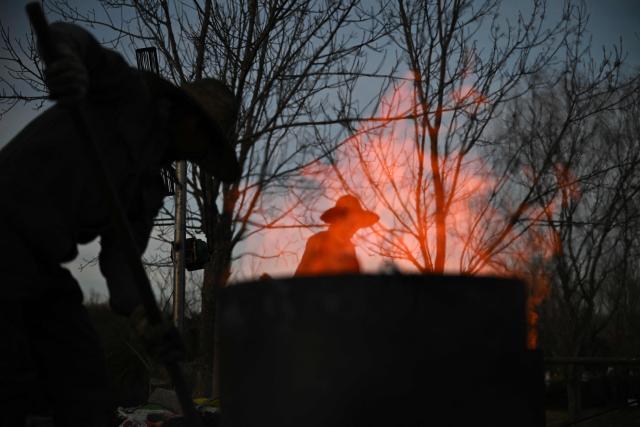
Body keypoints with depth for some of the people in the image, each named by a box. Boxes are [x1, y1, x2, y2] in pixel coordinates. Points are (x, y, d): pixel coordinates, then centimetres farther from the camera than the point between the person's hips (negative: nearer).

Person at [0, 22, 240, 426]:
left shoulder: (149, 190, 21)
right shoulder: (132, 93, 3)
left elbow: (120, 255, 7)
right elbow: (68, 36, -11)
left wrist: (141, 311, -14)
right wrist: (67, 58, -37)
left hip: (39, 263, 9)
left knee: (83, 379, 2)